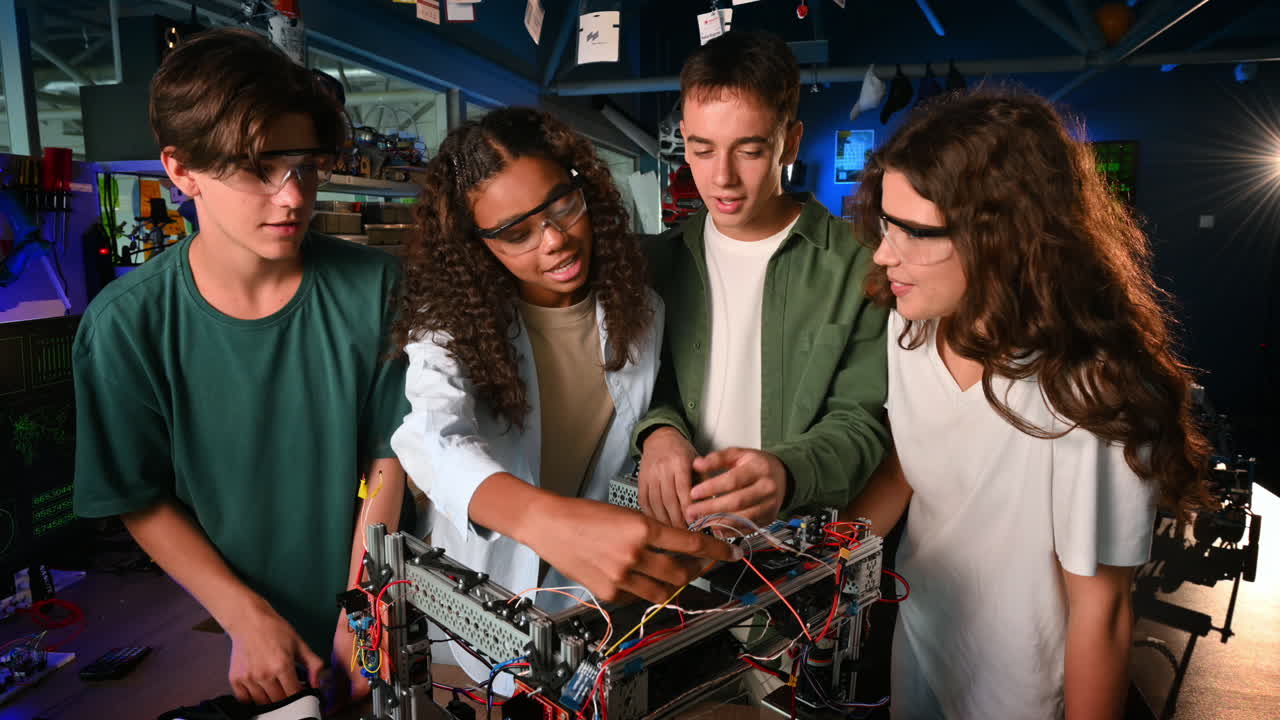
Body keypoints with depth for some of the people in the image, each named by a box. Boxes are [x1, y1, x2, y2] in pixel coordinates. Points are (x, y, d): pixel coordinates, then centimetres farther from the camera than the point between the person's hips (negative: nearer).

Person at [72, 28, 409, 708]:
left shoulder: (372, 288, -15)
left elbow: (389, 454, -11)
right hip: (227, 631, 0)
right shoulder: (126, 325, -16)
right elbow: (142, 500, -9)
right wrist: (249, 619, -14)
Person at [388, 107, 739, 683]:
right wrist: (548, 521, -57)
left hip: (601, 596, 2)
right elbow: (434, 439, -39)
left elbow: (639, 455, -2)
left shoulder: (638, 311, -10)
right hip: (485, 591, -2)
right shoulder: (449, 320, -20)